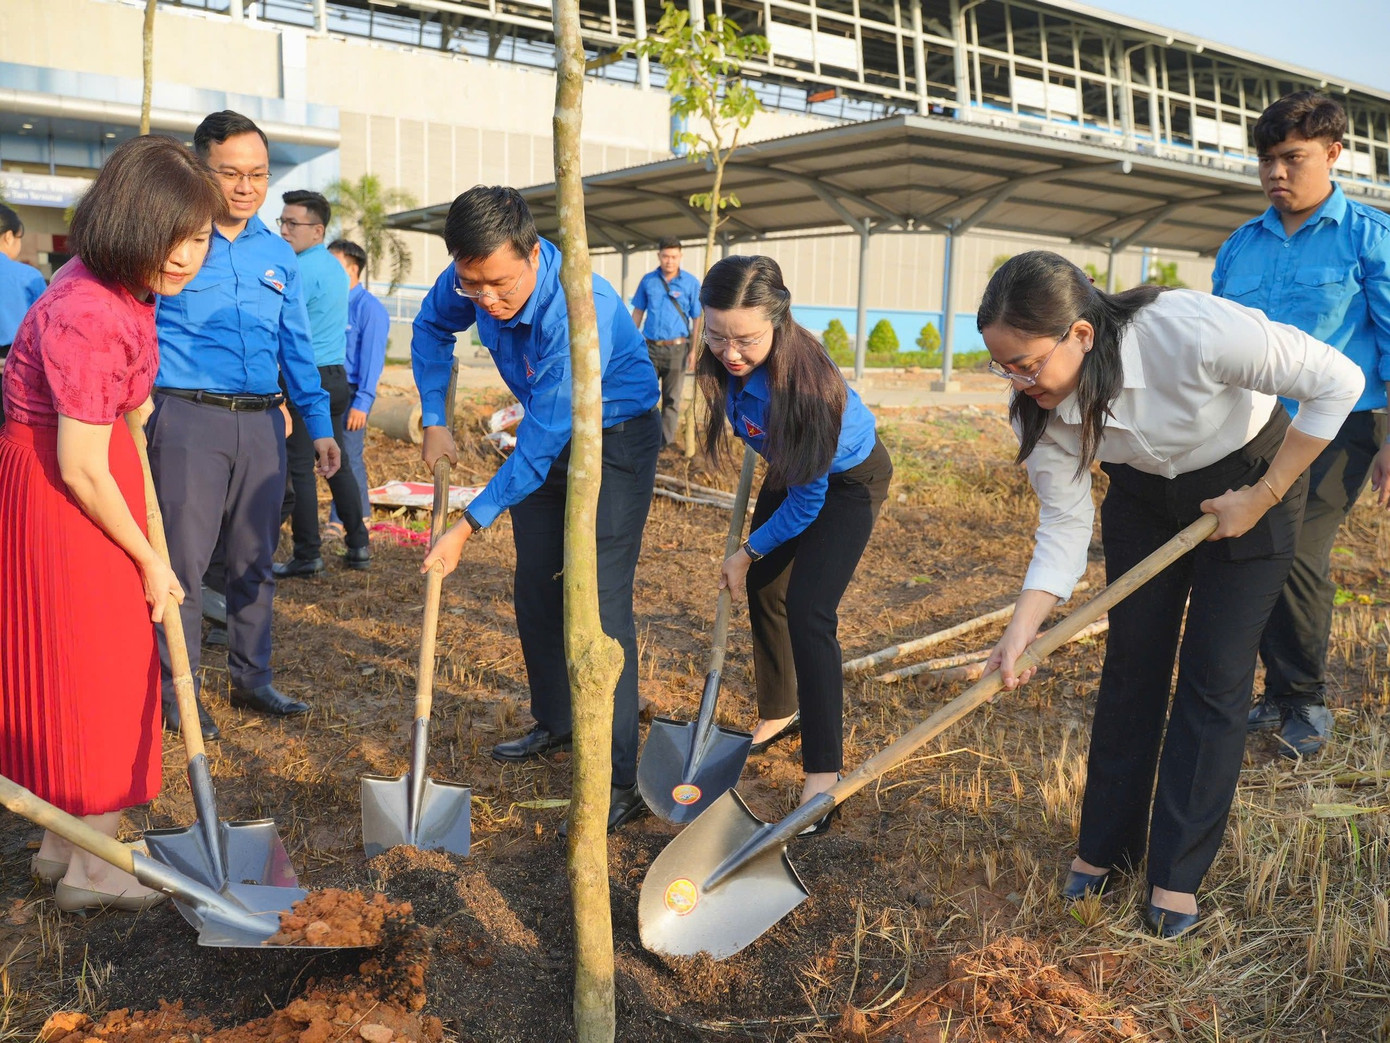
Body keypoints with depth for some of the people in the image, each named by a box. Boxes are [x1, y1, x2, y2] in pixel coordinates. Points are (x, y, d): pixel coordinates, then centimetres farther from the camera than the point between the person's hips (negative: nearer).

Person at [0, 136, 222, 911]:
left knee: (84, 668, 16)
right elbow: (82, 470, -23)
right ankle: (93, 873, 17)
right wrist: (150, 561, -13)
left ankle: (64, 844, 31)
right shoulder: (89, 317, -28)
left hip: (74, 476, 9)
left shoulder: (124, 287, 0)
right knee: (95, 672, 1)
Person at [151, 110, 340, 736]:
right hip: (188, 418, -5)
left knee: (254, 559, 11)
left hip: (261, 422, 5)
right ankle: (177, 691, 11)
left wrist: (319, 425, 13)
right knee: (182, 558, -1)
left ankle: (251, 679, 24)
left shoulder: (278, 254, 14)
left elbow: (297, 347, 18)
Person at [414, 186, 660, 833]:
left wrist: (467, 527, -27)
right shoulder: (476, 278, -15)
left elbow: (539, 447, -32)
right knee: (535, 590, 13)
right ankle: (555, 723, 33)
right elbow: (432, 327, 9)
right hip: (548, 435, 8)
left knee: (599, 605, -14)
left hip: (616, 440, -7)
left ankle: (619, 781, -9)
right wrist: (433, 422, 0)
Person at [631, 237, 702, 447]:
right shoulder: (648, 280, 5)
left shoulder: (691, 283, -2)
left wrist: (693, 350, -7)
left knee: (672, 399, 4)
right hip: (651, 347, 2)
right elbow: (638, 312, 12)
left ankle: (666, 443, 12)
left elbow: (697, 319, -1)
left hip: (677, 348, -2)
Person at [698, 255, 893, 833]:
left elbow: (807, 498, -30)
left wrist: (748, 552, -17)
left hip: (848, 479, -7)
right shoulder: (725, 361, -23)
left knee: (808, 611, -18)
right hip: (790, 470, 7)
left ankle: (823, 775, -13)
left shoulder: (803, 378, -41)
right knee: (764, 590, 13)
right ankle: (779, 713, 36)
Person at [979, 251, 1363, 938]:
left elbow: (1336, 382, -27)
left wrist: (1261, 497, -22)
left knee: (1215, 677, -3)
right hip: (1143, 493, 4)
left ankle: (1178, 872, 9)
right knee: (1131, 663, 5)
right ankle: (1105, 846, 20)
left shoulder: (1191, 332, -39)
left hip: (1253, 479, -3)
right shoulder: (1040, 406, -23)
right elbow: (1064, 525, -17)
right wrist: (1022, 629, -30)